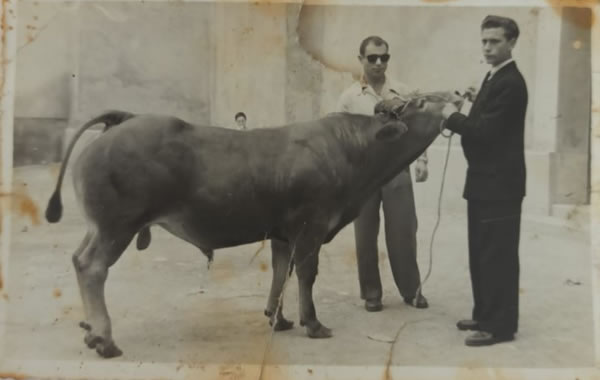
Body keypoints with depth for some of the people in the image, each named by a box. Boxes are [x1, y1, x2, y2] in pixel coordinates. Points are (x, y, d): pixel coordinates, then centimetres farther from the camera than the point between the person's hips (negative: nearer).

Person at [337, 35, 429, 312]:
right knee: (365, 236, 8)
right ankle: (371, 293, 21)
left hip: (397, 170, 0)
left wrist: (421, 160, -3)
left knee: (403, 233, 5)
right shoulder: (349, 97, 2)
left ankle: (411, 290, 21)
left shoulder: (403, 93, 5)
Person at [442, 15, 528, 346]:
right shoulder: (494, 78, 15)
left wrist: (452, 117, -9)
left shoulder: (510, 82, -16)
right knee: (482, 254, 16)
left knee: (498, 256, -3)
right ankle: (485, 315, 27)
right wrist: (457, 119, -1)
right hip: (484, 181, 10)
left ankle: (501, 325, 6)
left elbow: (486, 130, -23)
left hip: (499, 183, -10)